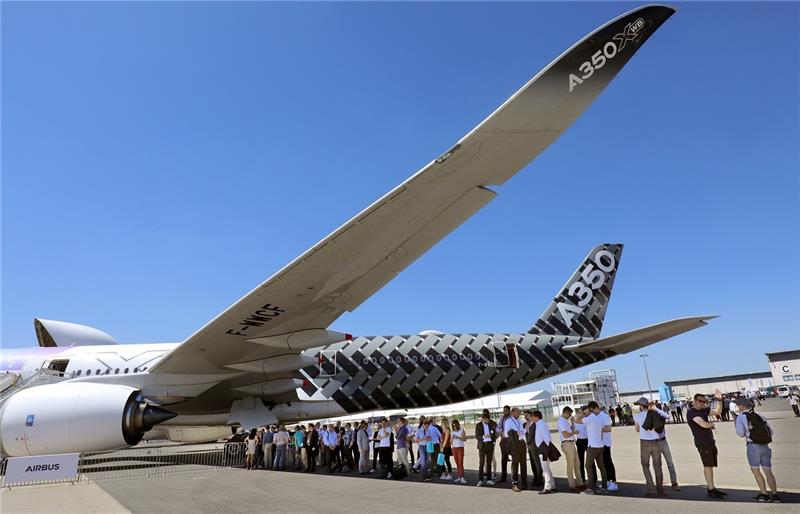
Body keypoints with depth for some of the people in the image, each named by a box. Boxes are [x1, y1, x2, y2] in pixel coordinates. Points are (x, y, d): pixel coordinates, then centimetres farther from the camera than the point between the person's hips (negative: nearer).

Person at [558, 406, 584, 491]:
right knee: (570, 465, -2)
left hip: (572, 443, 10)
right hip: (567, 444, -10)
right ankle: (572, 485, 6)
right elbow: (565, 435, -21)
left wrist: (572, 422, 10)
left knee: (577, 464, 15)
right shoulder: (561, 421, -16)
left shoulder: (566, 421, 14)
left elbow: (571, 429, 23)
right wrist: (574, 432, -7)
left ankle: (579, 483, 25)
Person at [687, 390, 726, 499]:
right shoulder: (691, 412, -13)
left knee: (710, 465, 11)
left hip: (710, 441, 8)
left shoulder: (703, 410, 14)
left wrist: (719, 400, 7)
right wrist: (712, 424, -1)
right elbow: (704, 424, -22)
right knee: (708, 465, -8)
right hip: (702, 442, -8)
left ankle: (711, 488, 17)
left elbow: (717, 411, 20)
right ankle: (711, 490, -6)